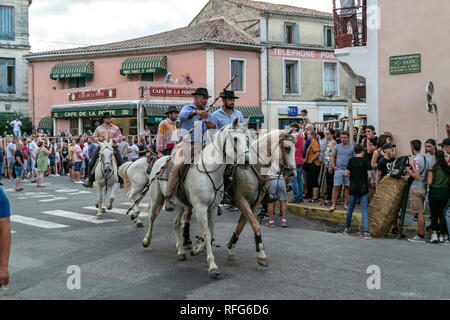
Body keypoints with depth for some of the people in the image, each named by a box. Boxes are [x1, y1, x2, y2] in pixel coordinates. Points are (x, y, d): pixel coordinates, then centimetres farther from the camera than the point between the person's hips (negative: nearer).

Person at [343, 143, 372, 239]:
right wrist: (364, 177, 11)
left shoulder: (351, 160, -1)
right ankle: (365, 232, -11)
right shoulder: (365, 161, -6)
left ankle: (347, 228, 29)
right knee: (364, 210, -3)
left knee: (350, 208, 17)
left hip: (353, 188, 2)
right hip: (363, 189, -2)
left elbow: (346, 174, -5)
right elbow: (369, 175, -10)